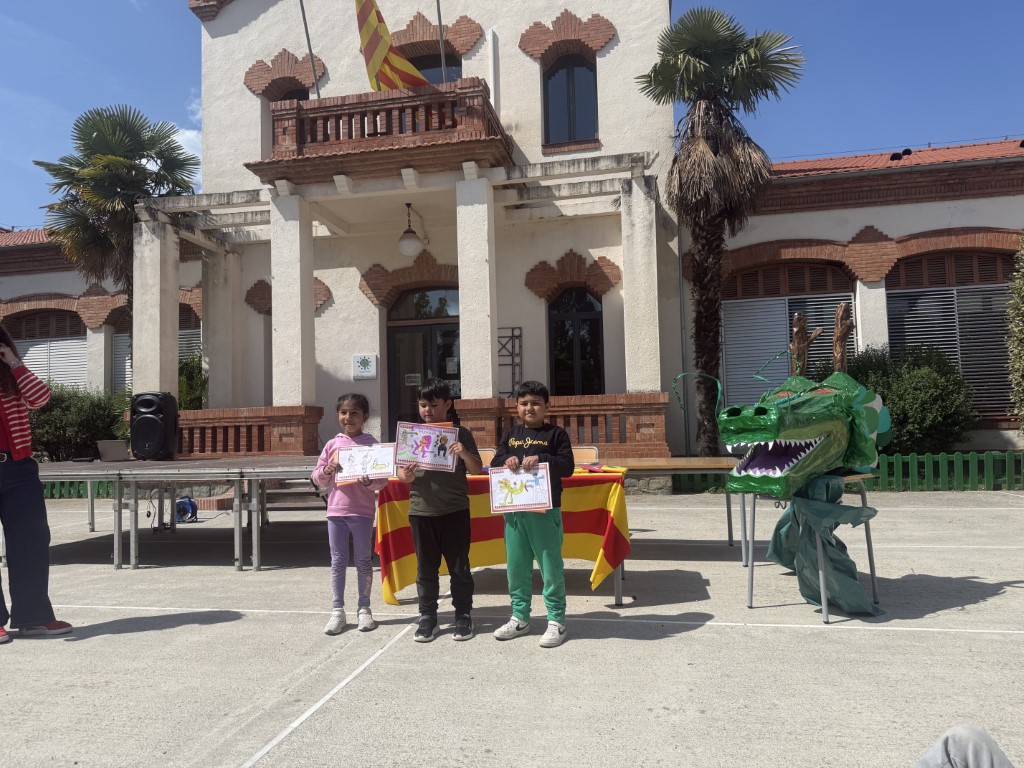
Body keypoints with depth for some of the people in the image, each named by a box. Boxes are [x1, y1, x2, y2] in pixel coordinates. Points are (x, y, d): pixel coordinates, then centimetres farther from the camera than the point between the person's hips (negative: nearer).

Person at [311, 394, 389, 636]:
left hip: (362, 511, -2)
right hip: (336, 511, 2)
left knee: (363, 561, 8)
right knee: (338, 561, 8)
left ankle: (364, 609, 19)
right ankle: (337, 611, 17)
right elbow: (317, 479, 8)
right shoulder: (332, 444, 6)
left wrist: (370, 482, -25)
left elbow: (383, 480, -5)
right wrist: (326, 471, -13)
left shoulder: (371, 444, -2)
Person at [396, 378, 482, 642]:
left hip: (455, 510, -2)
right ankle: (427, 617, 20)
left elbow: (476, 470, -1)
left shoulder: (461, 434, -1)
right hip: (421, 511, 2)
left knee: (459, 567, 6)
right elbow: (401, 473, 5)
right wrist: (406, 476, -18)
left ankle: (464, 616, 19)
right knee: (426, 568, 9)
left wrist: (465, 454, -21)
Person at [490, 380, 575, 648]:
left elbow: (568, 466, -9)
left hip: (545, 510, -4)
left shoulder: (556, 434, 0)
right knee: (516, 566, 12)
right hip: (513, 510, 4)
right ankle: (520, 618, 24)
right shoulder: (510, 435, 12)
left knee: (550, 567, 0)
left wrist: (541, 460, -23)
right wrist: (506, 461, -12)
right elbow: (494, 465, 10)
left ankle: (556, 621, 11)